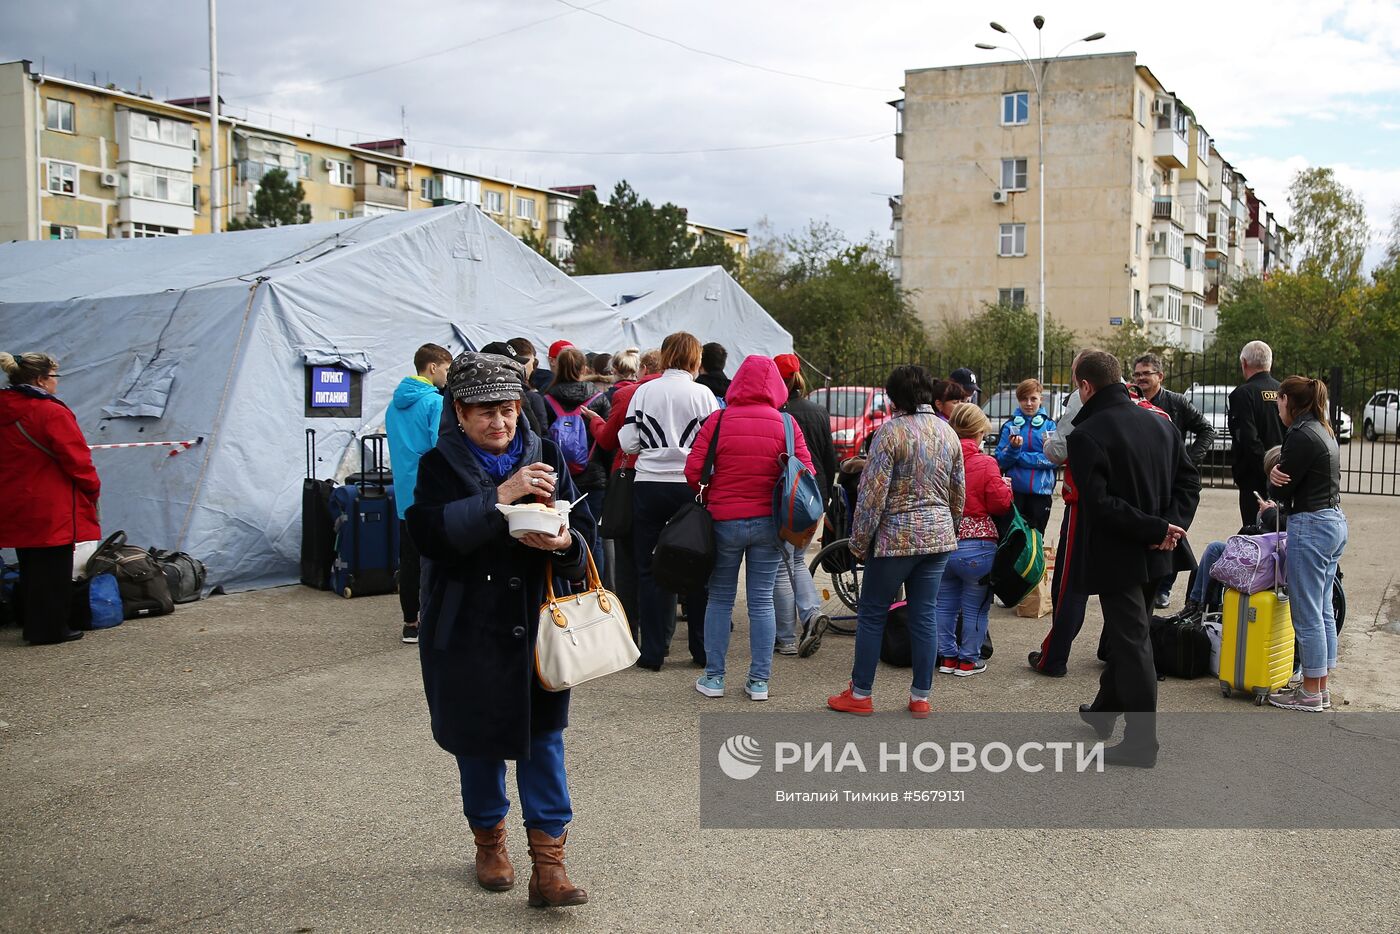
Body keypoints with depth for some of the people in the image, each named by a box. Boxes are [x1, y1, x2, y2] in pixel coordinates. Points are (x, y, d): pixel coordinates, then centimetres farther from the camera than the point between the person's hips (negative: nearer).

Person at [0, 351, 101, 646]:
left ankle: (34, 627, 24)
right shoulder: (51, 412, -16)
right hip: (53, 511, -8)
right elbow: (77, 459, -16)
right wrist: (92, 490, 0)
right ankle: (50, 629, 6)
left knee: (31, 569, 16)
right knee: (54, 570, 1)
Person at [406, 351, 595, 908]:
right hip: (467, 628, -1)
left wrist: (566, 542, -23)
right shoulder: (440, 465, -3)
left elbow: (584, 531, 0)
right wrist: (499, 497, -27)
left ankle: (548, 864, 7)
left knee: (544, 737, 1)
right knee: (478, 739, 12)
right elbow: (429, 533, -21)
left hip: (535, 625, 1)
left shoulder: (545, 457, 2)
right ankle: (489, 841, 35)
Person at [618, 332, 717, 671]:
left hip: (649, 486, 0)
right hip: (690, 487, 0)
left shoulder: (644, 392, 1)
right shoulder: (703, 394, -2)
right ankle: (702, 648, 16)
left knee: (650, 569, 8)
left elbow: (627, 442, 0)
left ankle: (653, 652, 7)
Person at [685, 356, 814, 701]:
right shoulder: (786, 424, -4)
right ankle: (759, 682, 12)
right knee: (762, 601, 8)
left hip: (724, 520, -1)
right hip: (769, 523, 1)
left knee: (720, 598, 12)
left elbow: (693, 471, -7)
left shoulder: (717, 421, -7)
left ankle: (713, 677, 15)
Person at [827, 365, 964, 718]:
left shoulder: (890, 432, -12)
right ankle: (920, 697, 14)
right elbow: (958, 494, 15)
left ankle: (860, 694, 10)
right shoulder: (948, 433, 9)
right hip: (939, 537, 6)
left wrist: (859, 542, -5)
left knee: (871, 614, 5)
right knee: (924, 616, 10)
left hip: (895, 538, -6)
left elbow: (872, 494, -13)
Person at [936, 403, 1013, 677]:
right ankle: (968, 659, 16)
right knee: (975, 607, 10)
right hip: (976, 546, -4)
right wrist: (1006, 484, 8)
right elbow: (1001, 503, -11)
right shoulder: (985, 463, -14)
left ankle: (947, 655, 23)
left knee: (945, 603, 16)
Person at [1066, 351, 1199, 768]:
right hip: (1154, 558, 8)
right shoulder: (1160, 423, 5)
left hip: (1116, 557, -7)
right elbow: (1190, 480, 7)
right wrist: (1172, 527, -4)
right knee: (1126, 634, 22)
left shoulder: (1085, 435, -18)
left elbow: (1099, 504, -24)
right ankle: (1104, 711, 39)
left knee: (1131, 643, 0)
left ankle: (1142, 742, 7)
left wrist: (1158, 529, -19)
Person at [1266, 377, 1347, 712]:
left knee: (1307, 614, -1)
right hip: (1335, 522, 10)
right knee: (1323, 611, 15)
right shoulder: (1323, 431, 14)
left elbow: (1283, 487, -12)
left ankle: (1310, 693, 6)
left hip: (1310, 527, -10)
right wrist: (1281, 501, -1)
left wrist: (1276, 487, 9)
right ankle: (1321, 686, 22)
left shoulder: (1301, 436, -17)